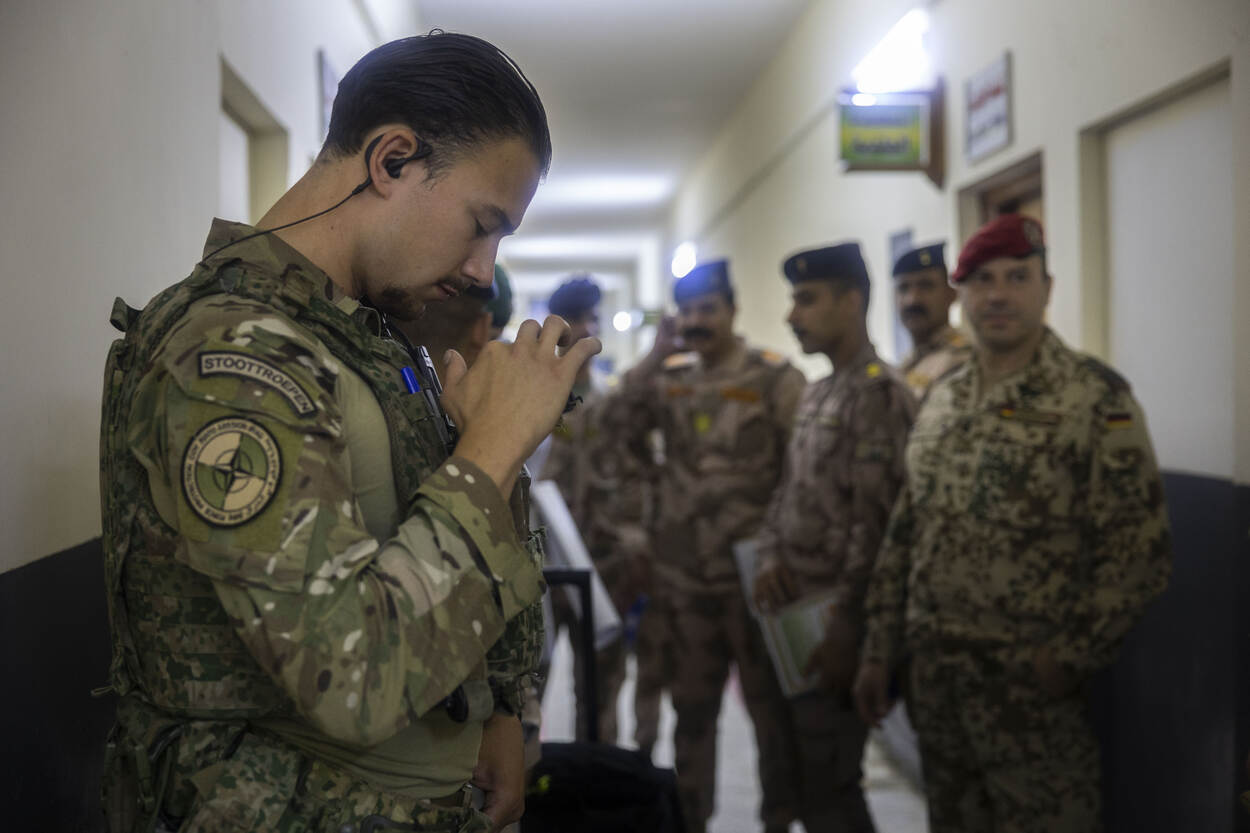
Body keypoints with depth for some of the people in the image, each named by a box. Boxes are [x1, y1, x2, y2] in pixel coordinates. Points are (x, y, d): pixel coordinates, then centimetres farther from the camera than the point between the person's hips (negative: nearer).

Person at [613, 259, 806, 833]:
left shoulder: (775, 378, -6)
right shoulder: (668, 378, 9)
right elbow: (619, 430, -4)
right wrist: (654, 356, -6)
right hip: (681, 571, 4)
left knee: (770, 701, 7)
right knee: (692, 704, 14)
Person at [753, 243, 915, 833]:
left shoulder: (880, 392, -15)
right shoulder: (816, 392, 14)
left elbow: (876, 524, -20)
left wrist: (846, 628, -20)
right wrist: (770, 556, 0)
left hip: (833, 625, -9)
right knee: (814, 779, 17)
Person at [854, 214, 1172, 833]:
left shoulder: (1096, 398, -9)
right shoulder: (940, 399, 9)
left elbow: (1139, 545, -13)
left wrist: (1070, 655, -17)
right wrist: (878, 651, 11)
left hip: (1032, 685, -6)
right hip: (934, 678, 6)